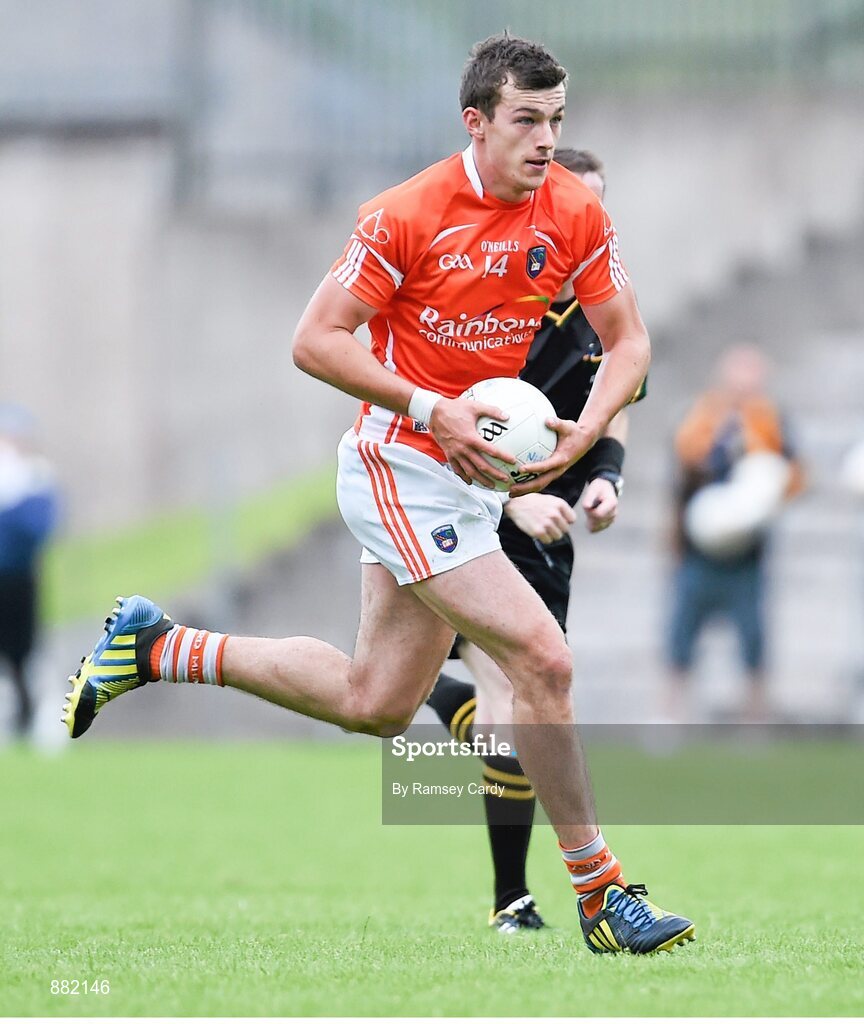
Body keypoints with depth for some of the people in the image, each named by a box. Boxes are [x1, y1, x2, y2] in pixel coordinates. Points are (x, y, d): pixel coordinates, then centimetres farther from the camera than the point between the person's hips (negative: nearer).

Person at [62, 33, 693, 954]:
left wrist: (584, 431, -13)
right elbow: (315, 342, -14)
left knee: (375, 704, 15)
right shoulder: (409, 214, -17)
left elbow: (626, 341, 6)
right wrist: (431, 411, -24)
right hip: (399, 467, -7)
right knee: (542, 657, -18)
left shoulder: (574, 213, -1)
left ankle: (157, 647, 29)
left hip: (476, 472, 7)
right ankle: (600, 894, -8)